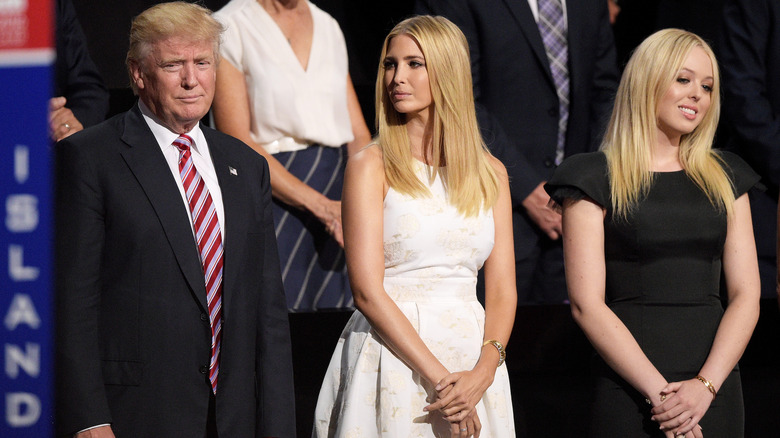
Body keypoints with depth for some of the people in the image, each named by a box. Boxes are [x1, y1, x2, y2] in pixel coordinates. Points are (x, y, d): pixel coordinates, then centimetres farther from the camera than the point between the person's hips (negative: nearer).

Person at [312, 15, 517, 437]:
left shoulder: (490, 173, 9)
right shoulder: (371, 166, -2)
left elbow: (502, 290, 5)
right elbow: (367, 291, -10)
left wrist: (482, 374, -12)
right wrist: (439, 378, -16)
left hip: (473, 355, 3)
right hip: (392, 357, -3)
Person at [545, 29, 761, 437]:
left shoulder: (724, 177, 12)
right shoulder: (597, 179, 0)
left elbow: (745, 296, 5)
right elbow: (586, 304, -8)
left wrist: (705, 385, -10)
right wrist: (658, 393, -15)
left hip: (714, 387, 3)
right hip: (628, 388, -3)